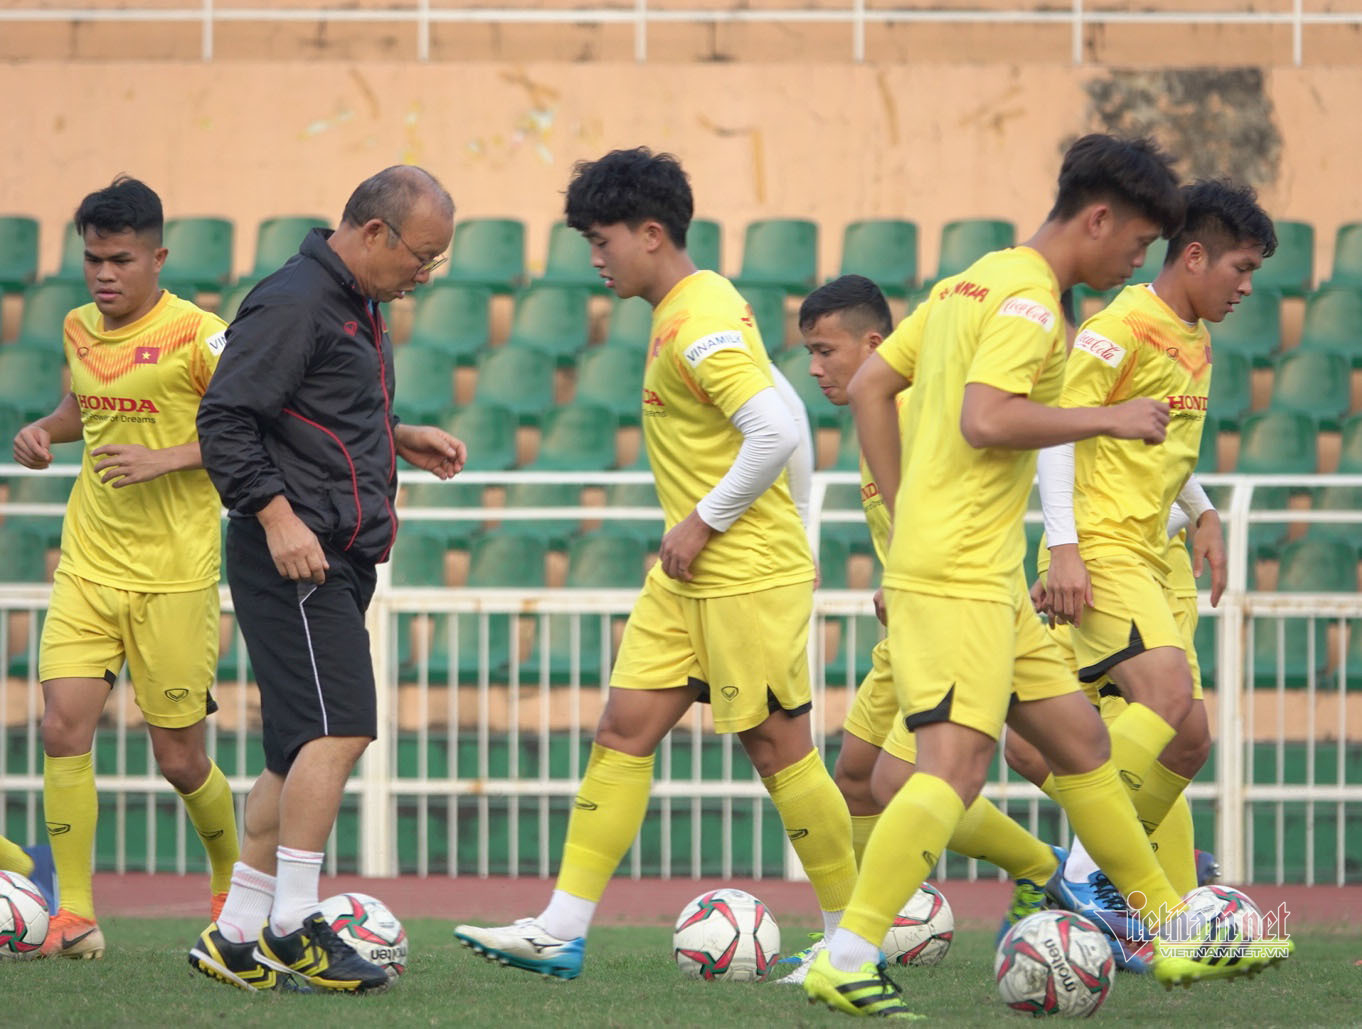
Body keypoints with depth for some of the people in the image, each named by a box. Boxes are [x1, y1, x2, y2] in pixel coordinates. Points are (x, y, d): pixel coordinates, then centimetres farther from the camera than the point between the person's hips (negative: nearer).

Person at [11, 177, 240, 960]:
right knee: (63, 727, -11)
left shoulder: (197, 335, -11)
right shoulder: (80, 330, 8)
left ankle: (235, 880, 31)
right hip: (87, 566, 5)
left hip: (173, 578, -5)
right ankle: (75, 915, -8)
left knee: (180, 759, 2)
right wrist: (45, 430, 7)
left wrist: (165, 459, -21)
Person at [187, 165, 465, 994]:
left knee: (302, 751, 9)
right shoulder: (293, 303, -12)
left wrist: (399, 437, 17)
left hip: (338, 562, 10)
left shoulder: (360, 307, 19)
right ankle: (294, 928, -14)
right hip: (293, 555, -10)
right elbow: (225, 418, -18)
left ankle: (236, 939, 12)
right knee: (339, 730, -16)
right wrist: (276, 514, -25)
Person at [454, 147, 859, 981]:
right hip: (689, 577, 10)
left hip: (749, 576, -10)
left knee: (778, 747, -2)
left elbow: (777, 432, -28)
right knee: (624, 732, 5)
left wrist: (705, 522, -19)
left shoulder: (700, 326, -18)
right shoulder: (697, 310, 12)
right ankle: (562, 932, 3)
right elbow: (780, 414, 20)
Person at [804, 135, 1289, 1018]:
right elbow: (986, 419, -26)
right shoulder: (1030, 300, -13)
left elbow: (869, 387, 18)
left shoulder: (970, 284, 17)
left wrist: (904, 509, 17)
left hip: (987, 577, 11)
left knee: (1079, 739, 16)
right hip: (959, 575, -11)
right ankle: (847, 961, -21)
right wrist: (1110, 419, -15)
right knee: (955, 768, -17)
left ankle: (1175, 937, 24)